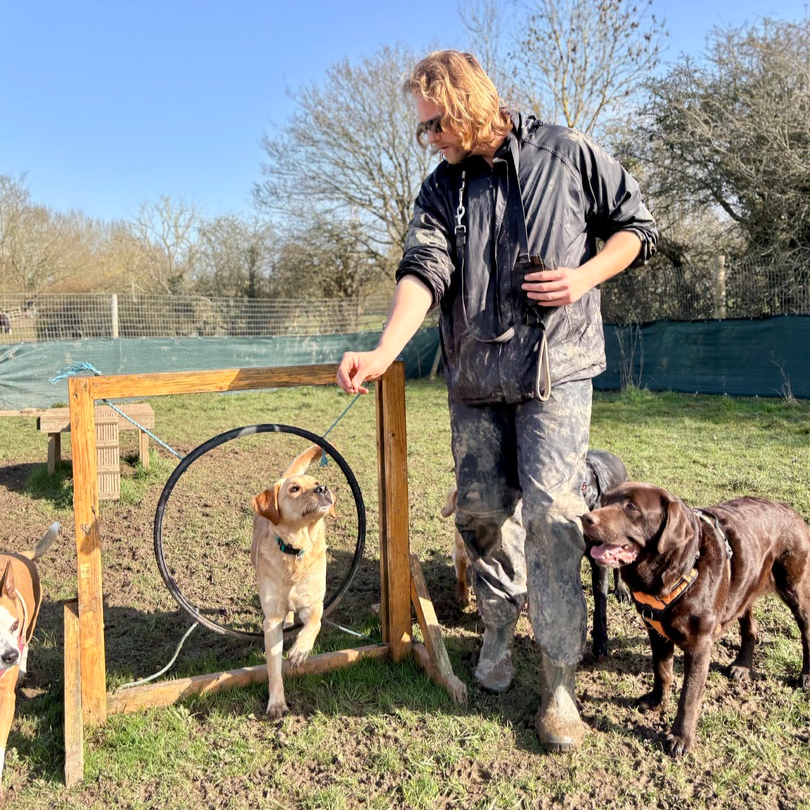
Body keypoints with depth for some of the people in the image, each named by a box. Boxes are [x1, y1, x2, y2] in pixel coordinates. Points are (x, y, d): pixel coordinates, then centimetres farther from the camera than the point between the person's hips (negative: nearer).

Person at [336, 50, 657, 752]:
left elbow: (637, 225, 9)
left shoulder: (567, 154, 2)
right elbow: (424, 272, -8)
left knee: (548, 512, -11)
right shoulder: (441, 190, 8)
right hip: (474, 379, 4)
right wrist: (385, 352, -25)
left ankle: (559, 683, 2)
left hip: (554, 370, -3)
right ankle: (498, 630, 33)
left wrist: (586, 276, -10)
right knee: (481, 511, 8)